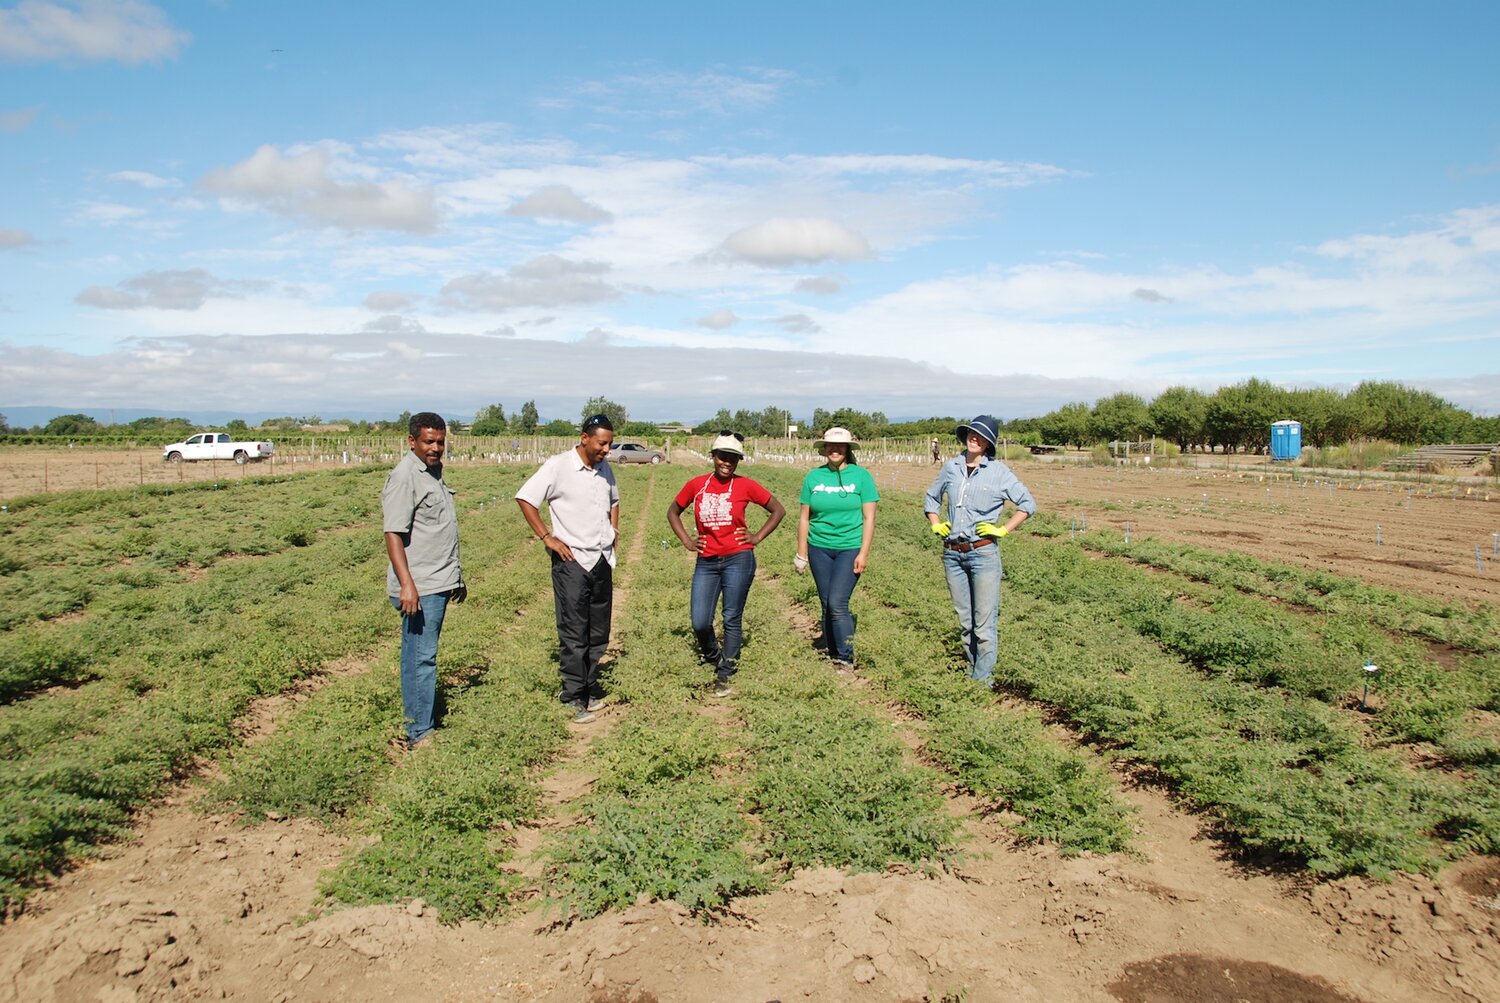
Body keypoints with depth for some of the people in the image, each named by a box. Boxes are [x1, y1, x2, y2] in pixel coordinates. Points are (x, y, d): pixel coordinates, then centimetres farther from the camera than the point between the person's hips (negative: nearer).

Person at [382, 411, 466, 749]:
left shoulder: (434, 473, 16)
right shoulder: (404, 477, -12)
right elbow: (393, 534, -18)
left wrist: (457, 577, 27)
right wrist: (407, 584, -26)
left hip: (440, 582, 9)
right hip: (419, 588, -9)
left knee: (423, 656, 14)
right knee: (420, 658, -5)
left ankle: (417, 723, 21)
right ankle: (419, 734, 2)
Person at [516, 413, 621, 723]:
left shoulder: (605, 468, 10)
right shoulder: (558, 466, -11)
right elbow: (525, 498, -12)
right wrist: (547, 538, -14)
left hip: (602, 560, 7)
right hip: (572, 560, -7)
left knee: (599, 631, 12)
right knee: (573, 633, -5)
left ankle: (589, 686, 25)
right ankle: (576, 698, 2)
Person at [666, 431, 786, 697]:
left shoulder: (745, 485, -2)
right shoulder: (697, 485, 4)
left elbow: (778, 510, 8)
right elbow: (673, 512, 19)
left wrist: (758, 537, 1)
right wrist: (686, 541, 9)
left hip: (738, 559, -2)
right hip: (706, 562, 2)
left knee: (732, 619, 2)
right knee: (699, 622, -2)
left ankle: (724, 675, 15)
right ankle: (714, 658, 29)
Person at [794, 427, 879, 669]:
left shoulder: (861, 476, -2)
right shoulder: (813, 477, 4)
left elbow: (869, 517, -2)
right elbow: (804, 518, 9)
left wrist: (864, 553, -8)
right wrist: (801, 554, 9)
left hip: (850, 548, -3)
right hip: (820, 548, 3)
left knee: (837, 603, -13)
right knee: (826, 604, 8)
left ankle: (846, 658, 1)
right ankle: (832, 655, 21)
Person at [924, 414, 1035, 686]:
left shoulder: (999, 472, -3)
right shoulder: (951, 467, 8)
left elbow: (1028, 504, 3)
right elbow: (931, 498, 23)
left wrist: (1002, 530, -5)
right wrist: (936, 525, 10)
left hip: (983, 552, -4)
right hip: (952, 554, 4)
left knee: (984, 621, -4)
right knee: (964, 620, 14)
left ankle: (983, 679, 5)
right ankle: (972, 670, 26)